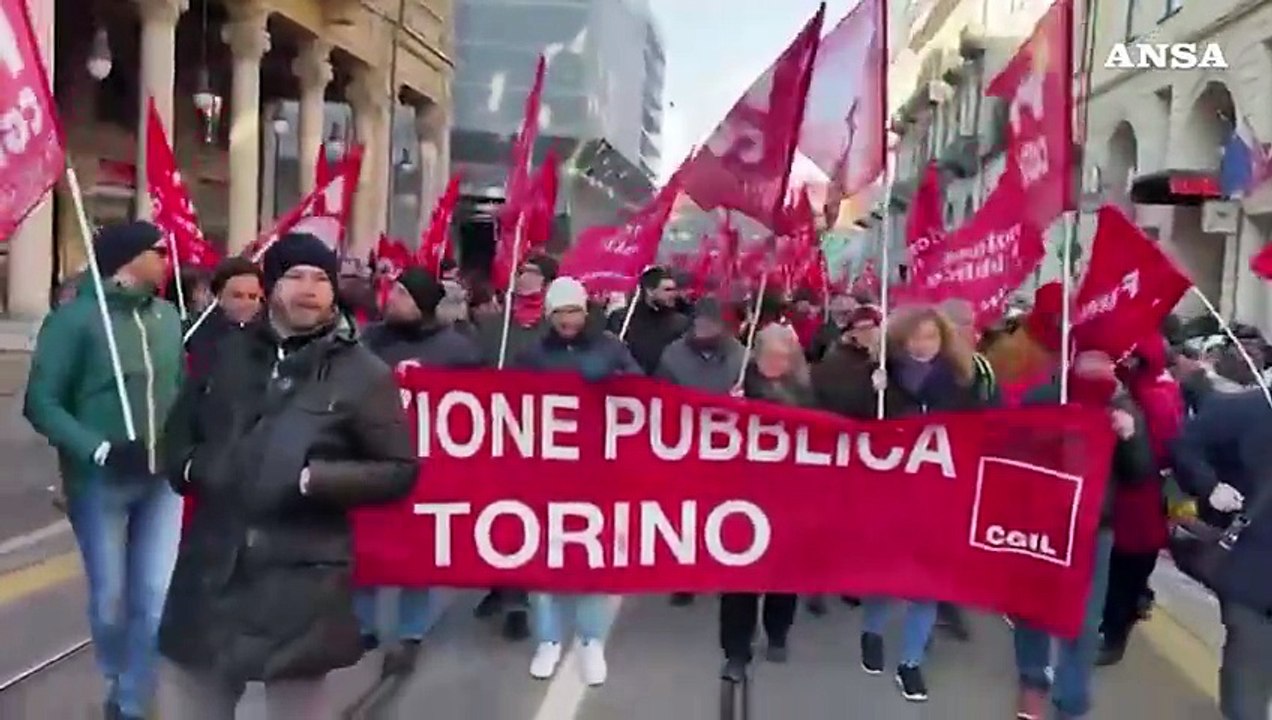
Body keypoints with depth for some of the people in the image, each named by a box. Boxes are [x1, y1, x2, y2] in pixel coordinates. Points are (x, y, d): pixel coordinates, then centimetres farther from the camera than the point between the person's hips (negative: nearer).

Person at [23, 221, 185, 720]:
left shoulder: (168, 316, 2)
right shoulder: (76, 317, -11)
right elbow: (41, 402, -11)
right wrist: (98, 448, -21)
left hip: (161, 479, 3)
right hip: (100, 482, -3)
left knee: (154, 598, 4)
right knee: (109, 598, 11)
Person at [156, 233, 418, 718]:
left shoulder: (362, 374, -3)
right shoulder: (229, 354, 10)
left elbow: (399, 471, -4)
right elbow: (181, 426, 24)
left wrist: (315, 480, -15)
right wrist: (188, 467, 3)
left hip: (300, 576, -4)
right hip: (212, 565, 4)